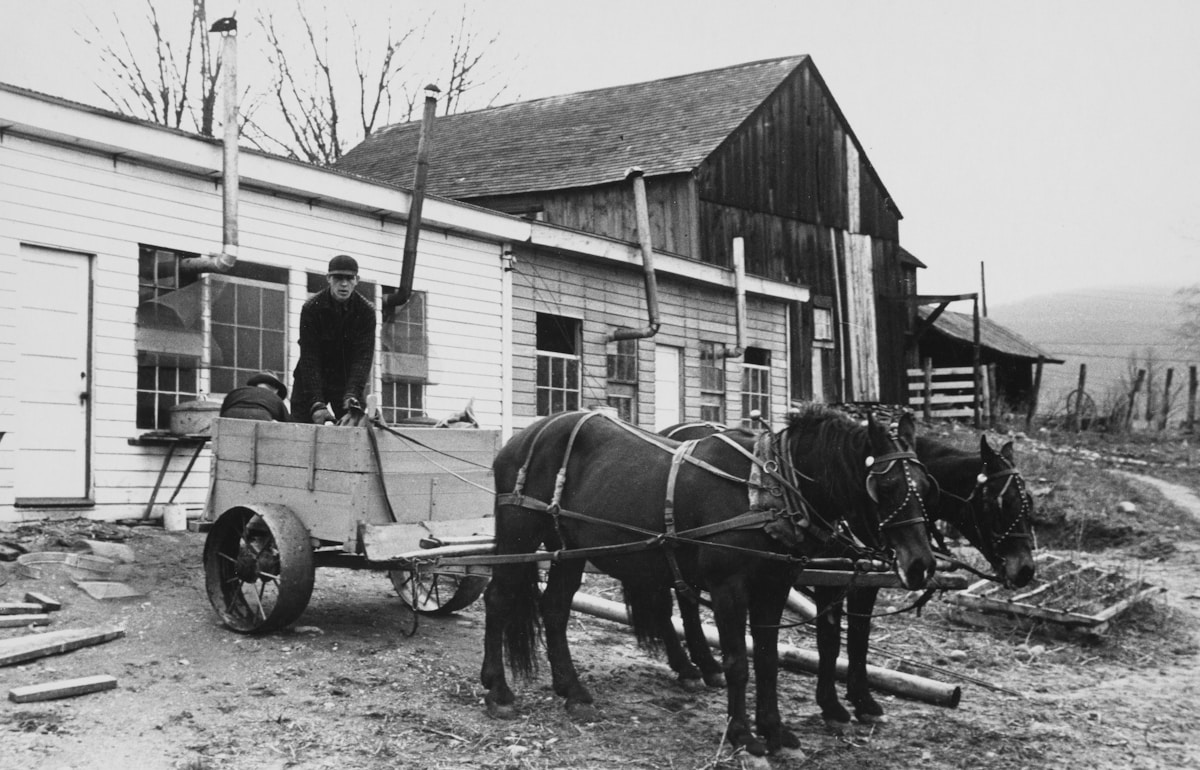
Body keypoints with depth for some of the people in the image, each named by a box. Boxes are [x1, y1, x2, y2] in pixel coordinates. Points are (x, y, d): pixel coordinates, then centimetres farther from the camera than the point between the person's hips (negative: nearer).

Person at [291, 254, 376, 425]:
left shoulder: (366, 311, -11)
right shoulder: (312, 308, -15)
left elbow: (363, 359, -19)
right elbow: (309, 359, -20)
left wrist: (353, 401, -34)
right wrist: (316, 404, -31)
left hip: (348, 381, 1)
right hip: (311, 381, -1)